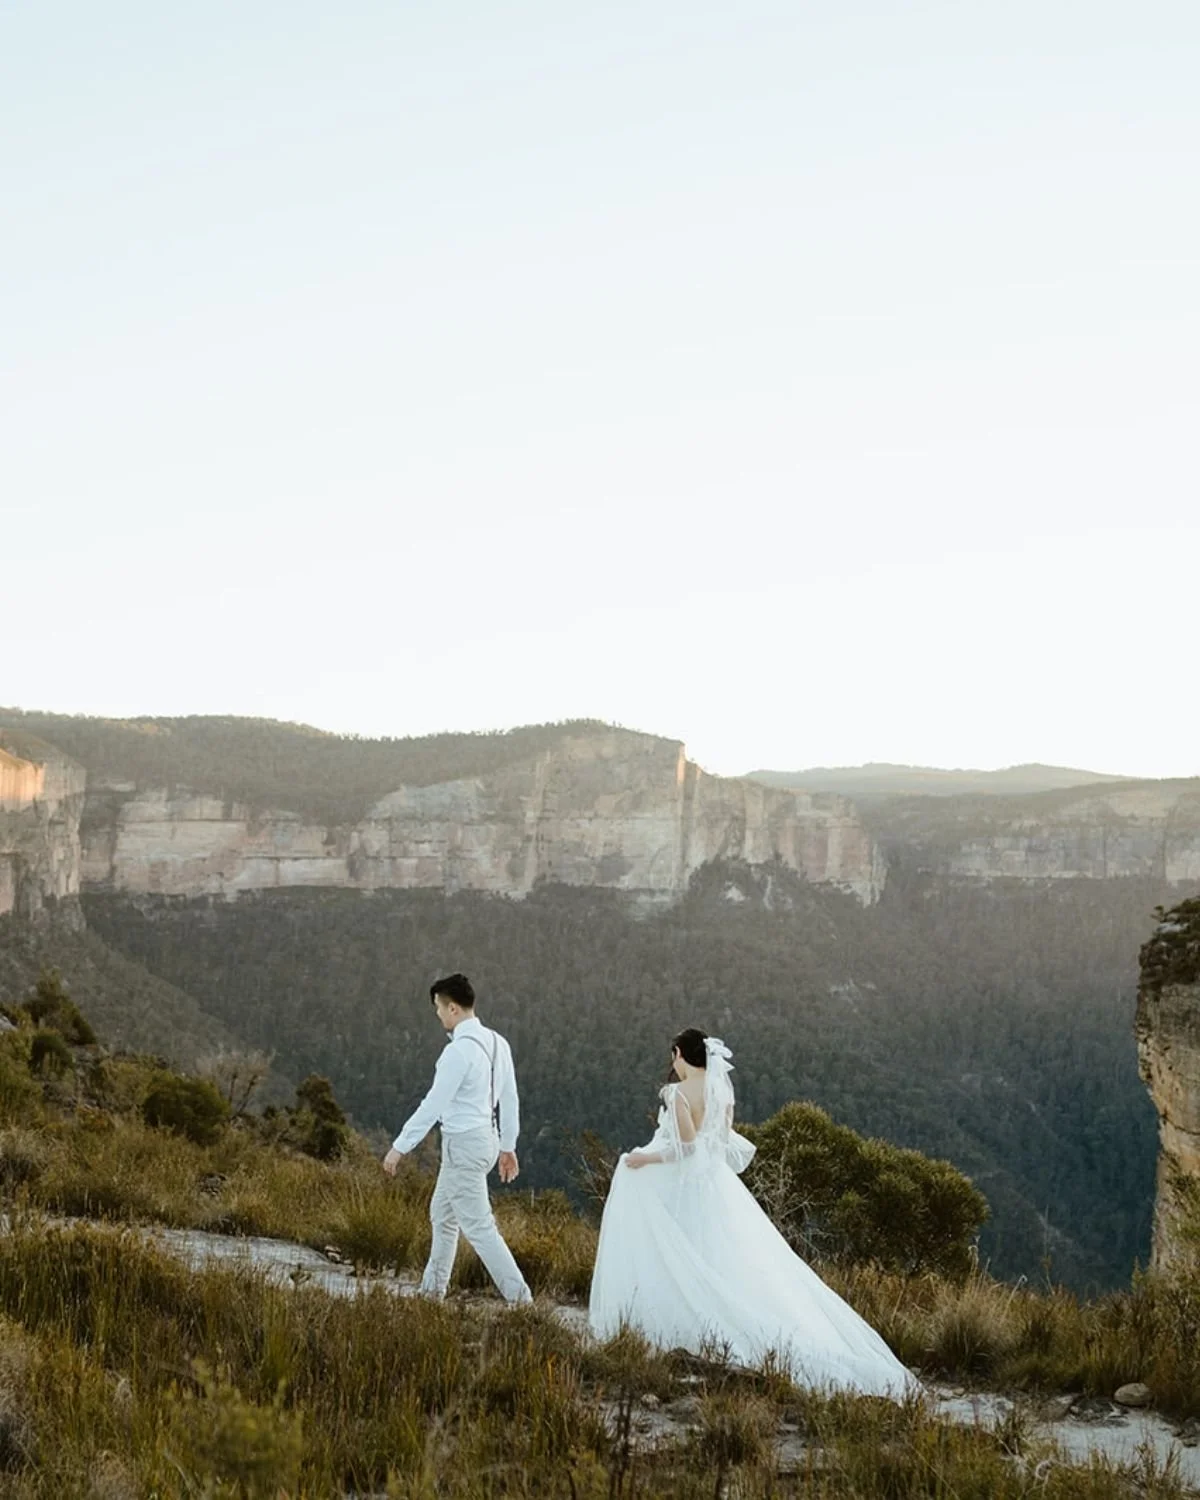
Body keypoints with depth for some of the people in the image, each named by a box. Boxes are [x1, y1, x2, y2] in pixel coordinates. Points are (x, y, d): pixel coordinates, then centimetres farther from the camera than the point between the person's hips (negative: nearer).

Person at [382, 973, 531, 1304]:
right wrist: (508, 1146, 20)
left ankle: (519, 1297, -5)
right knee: (442, 1215, 22)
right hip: (485, 1137, 9)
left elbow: (433, 1104, -21)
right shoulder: (496, 1043, 5)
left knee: (478, 1226, -4)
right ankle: (432, 1290, 31)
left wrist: (399, 1147, -16)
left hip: (463, 1144, -9)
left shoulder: (460, 1050, -21)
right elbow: (510, 1098, 11)